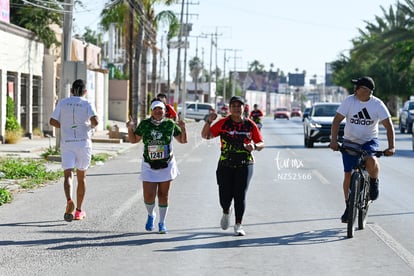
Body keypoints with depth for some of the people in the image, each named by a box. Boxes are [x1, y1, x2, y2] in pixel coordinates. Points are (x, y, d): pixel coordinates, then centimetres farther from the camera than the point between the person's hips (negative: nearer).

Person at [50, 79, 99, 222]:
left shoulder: (63, 102, 5)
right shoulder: (87, 104, -2)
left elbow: (53, 121, 4)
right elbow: (95, 120, -17)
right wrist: (91, 126, 6)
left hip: (66, 142, 0)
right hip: (83, 142, 0)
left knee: (68, 175, -6)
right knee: (81, 177, 13)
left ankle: (69, 201, -36)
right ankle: (79, 210, 18)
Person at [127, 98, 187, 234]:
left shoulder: (170, 124, -2)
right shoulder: (144, 124, -1)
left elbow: (182, 141, 7)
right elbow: (134, 140, 10)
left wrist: (183, 129, -11)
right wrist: (130, 128, -7)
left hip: (166, 165, 0)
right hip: (149, 166, 0)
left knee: (163, 196, 4)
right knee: (148, 196, -6)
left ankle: (162, 223, 20)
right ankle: (151, 215, 26)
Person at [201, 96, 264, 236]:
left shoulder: (250, 125, 3)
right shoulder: (223, 123, -1)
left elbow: (261, 143, 8)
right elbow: (205, 135, -4)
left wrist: (254, 146, -15)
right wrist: (209, 121, -21)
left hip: (244, 165, 0)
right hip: (225, 165, 0)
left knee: (240, 195, -5)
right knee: (225, 196, -1)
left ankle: (238, 225, 5)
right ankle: (226, 213, 34)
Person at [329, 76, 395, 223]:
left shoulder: (377, 104, -13)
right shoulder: (349, 101, -12)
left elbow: (388, 125, -14)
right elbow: (337, 120, -14)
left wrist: (391, 147, -25)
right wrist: (334, 140, -27)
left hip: (369, 141, -1)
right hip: (350, 142, 2)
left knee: (371, 161, -33)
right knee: (348, 175, 0)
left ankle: (374, 182, 0)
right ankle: (348, 207, 17)